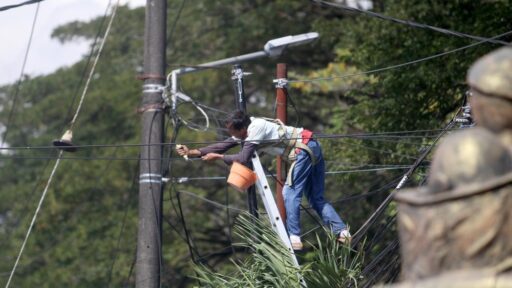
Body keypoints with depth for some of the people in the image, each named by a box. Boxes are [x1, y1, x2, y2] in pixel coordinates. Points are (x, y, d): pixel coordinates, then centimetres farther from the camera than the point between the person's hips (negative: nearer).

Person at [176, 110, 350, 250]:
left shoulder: (256, 129, -20)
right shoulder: (246, 129, 7)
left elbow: (243, 159, -25)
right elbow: (225, 145, 11)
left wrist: (218, 157, -14)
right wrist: (194, 153, 6)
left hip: (304, 150, -10)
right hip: (313, 147, 10)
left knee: (290, 192, -10)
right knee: (316, 198, 11)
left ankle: (294, 238, -15)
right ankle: (342, 232, 3)